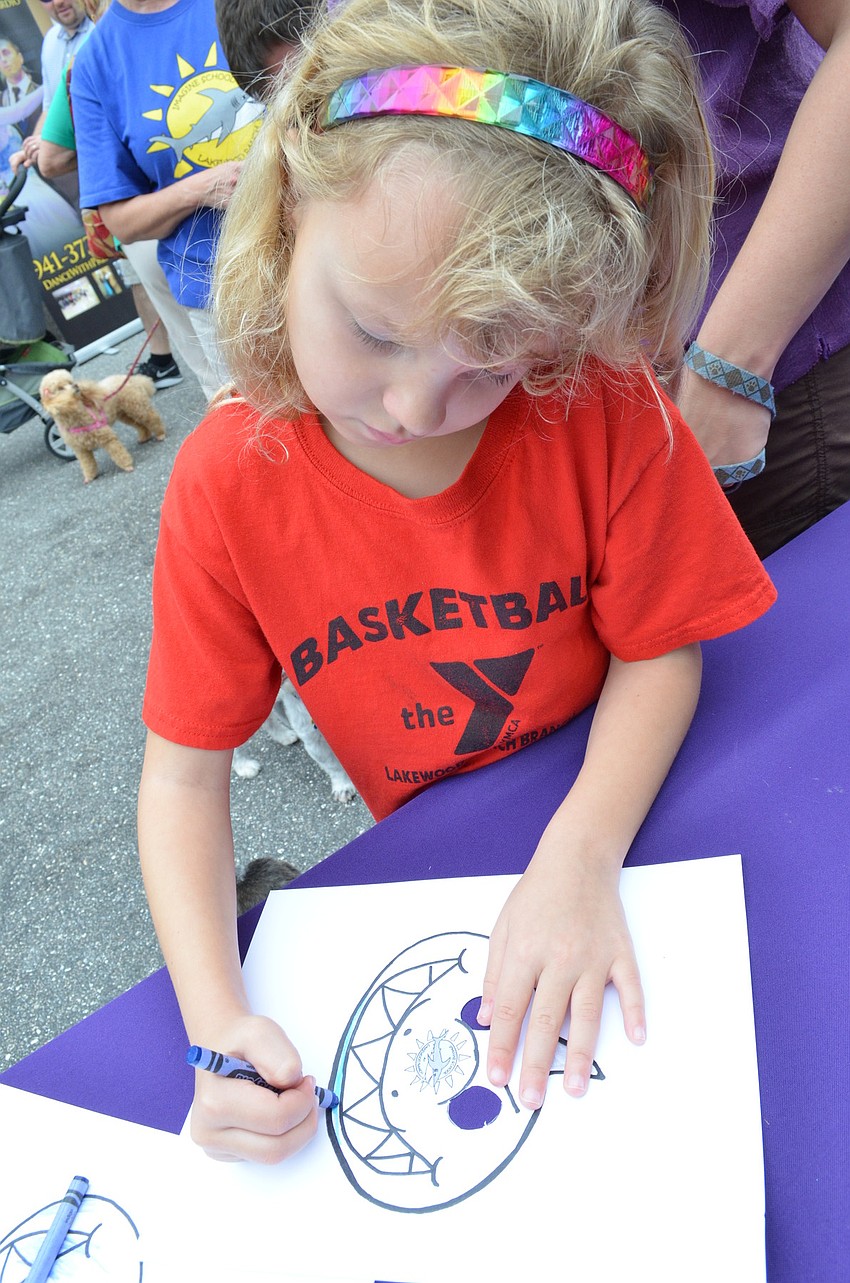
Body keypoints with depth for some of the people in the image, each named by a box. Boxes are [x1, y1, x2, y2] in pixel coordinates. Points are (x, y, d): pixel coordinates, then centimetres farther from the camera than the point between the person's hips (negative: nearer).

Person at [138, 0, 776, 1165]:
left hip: (625, 806, -1)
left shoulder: (604, 409, -23)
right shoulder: (225, 487, -20)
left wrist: (582, 854, -27)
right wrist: (217, 1018, -25)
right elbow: (184, 773, -14)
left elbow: (659, 653, -13)